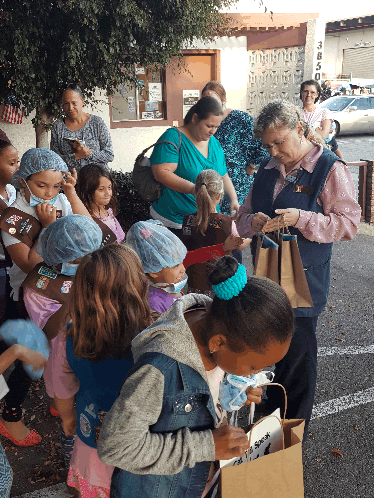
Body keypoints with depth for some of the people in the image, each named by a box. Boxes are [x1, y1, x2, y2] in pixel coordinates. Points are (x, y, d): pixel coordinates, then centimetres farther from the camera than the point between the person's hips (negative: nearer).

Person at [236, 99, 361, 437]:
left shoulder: (330, 169, -9)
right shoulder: (268, 170, 10)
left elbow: (349, 223, -13)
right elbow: (244, 217, 13)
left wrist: (301, 219, -25)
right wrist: (253, 222, -11)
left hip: (304, 279, -5)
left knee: (298, 353, 6)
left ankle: (297, 424, 26)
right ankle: (274, 411, 38)